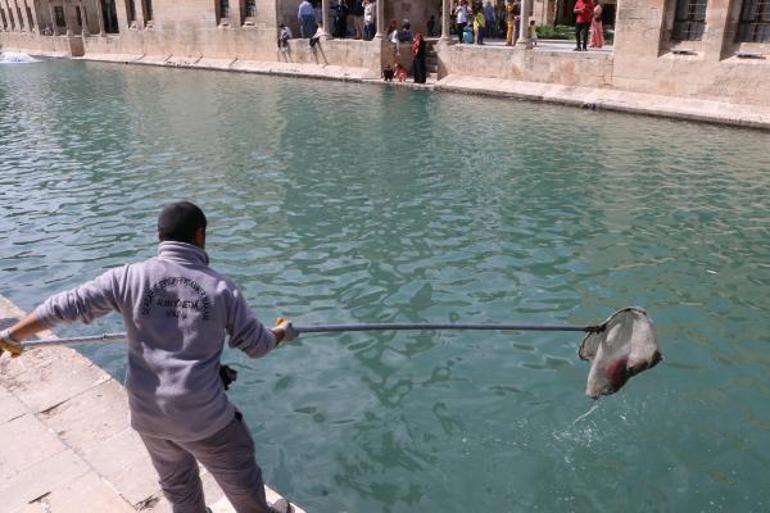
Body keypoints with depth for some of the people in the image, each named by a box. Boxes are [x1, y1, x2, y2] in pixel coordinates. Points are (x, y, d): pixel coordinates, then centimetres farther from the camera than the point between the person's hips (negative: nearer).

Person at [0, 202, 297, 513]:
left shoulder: (129, 277, -9)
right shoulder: (221, 288, -11)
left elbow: (66, 306, -3)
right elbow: (256, 345, -1)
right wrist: (281, 334, 21)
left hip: (149, 413, 3)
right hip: (204, 416, -3)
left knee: (178, 484, 26)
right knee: (240, 477, 22)